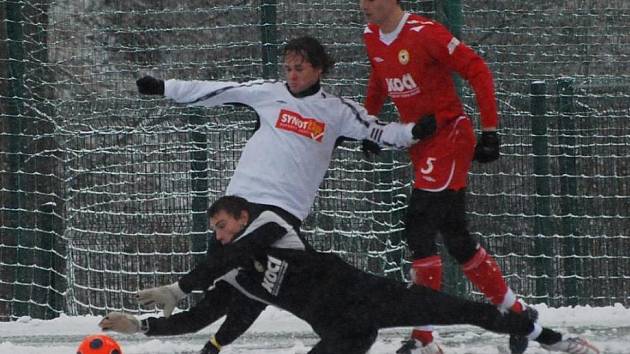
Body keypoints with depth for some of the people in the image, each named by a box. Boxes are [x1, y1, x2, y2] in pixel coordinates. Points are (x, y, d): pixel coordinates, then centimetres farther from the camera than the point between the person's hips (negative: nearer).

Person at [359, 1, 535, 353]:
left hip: (449, 135, -8)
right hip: (419, 142, 8)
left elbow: (478, 71, -16)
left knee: (420, 226, -16)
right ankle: (516, 311, 26)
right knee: (455, 236, 12)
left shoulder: (425, 33, -19)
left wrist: (490, 131, -16)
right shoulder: (372, 38, 5)